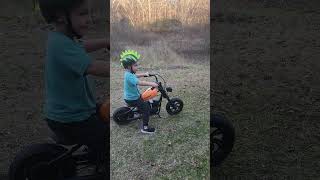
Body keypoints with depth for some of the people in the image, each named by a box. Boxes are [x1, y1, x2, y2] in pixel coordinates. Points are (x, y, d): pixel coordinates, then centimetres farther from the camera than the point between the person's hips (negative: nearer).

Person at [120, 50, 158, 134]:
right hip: (132, 99, -11)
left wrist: (144, 74, 21)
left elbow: (136, 76, 27)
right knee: (146, 109, -9)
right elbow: (139, 82, -40)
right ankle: (145, 128, -5)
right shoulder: (129, 76, -29)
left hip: (133, 96, 11)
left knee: (145, 103, 30)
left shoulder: (128, 73, 5)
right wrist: (151, 83, -42)